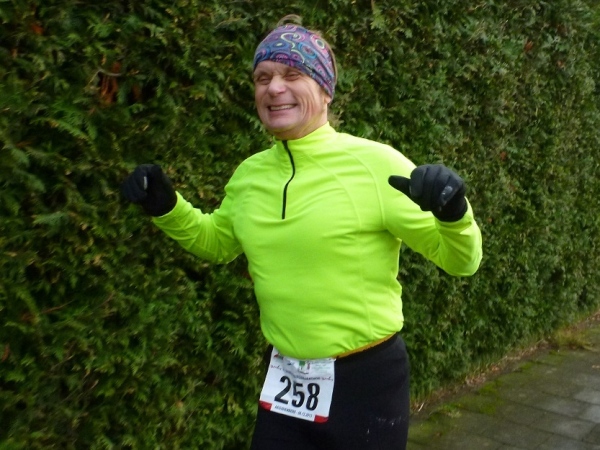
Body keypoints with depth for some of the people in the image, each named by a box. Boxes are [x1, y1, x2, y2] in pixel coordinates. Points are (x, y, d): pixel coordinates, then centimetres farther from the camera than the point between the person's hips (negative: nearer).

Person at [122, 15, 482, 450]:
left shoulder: (375, 163, -15)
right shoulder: (248, 174, 0)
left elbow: (459, 261, -12)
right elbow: (218, 242, 20)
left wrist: (453, 212, -32)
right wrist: (167, 207, 3)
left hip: (367, 379, -4)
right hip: (283, 380, 5)